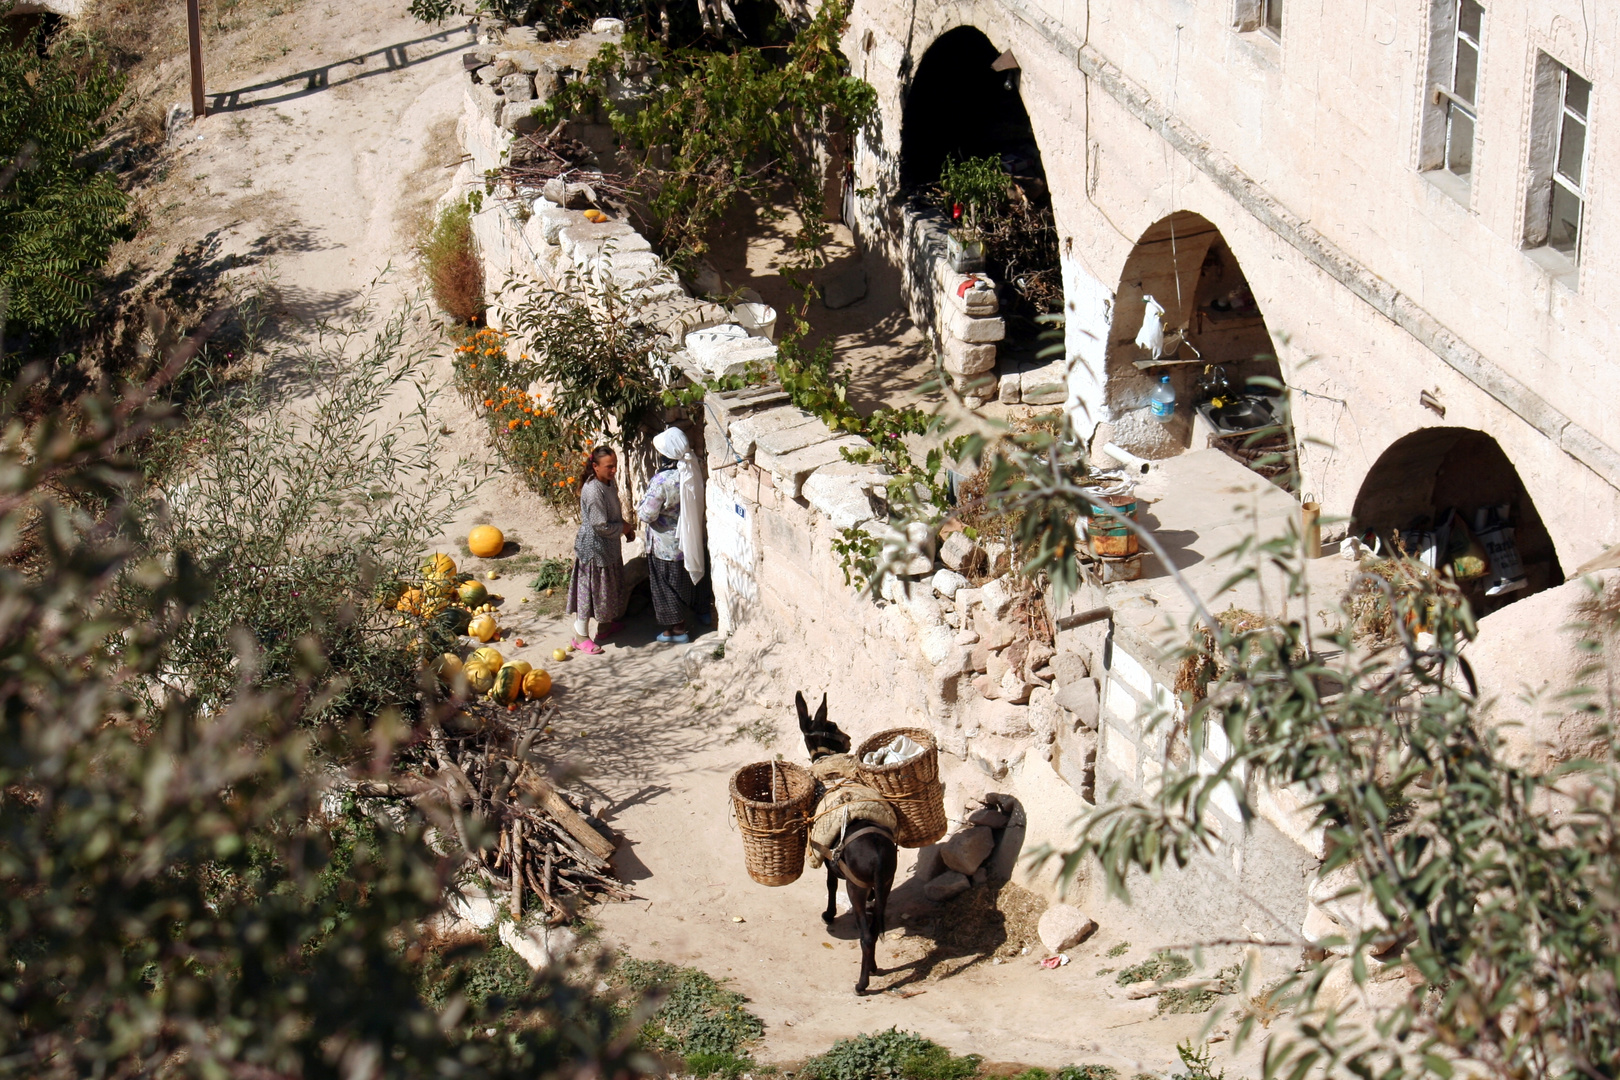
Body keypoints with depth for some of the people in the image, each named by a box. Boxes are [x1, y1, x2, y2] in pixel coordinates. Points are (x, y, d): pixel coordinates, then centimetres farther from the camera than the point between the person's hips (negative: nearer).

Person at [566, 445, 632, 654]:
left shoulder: (610, 482, 1)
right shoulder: (592, 491, -29)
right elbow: (600, 525, -27)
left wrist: (625, 526, 3)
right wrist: (622, 528, -12)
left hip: (609, 545, 9)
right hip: (593, 546, -9)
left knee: (610, 586, 23)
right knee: (591, 588, 1)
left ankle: (605, 624, 41)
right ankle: (581, 636, 13)